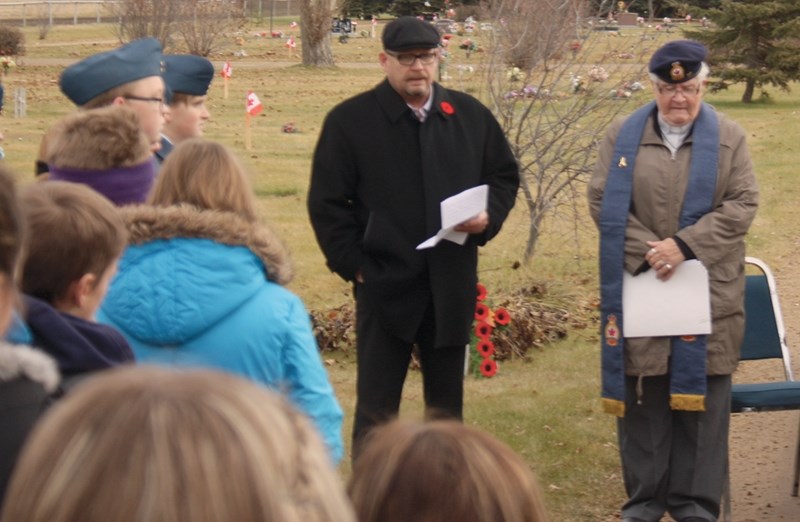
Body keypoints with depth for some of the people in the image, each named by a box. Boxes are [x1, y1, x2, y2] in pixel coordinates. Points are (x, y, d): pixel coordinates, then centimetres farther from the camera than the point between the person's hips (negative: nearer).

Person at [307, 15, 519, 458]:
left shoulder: (470, 115, 7)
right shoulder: (350, 120, -3)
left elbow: (505, 176, 16)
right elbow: (327, 202, -3)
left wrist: (489, 218, -4)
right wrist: (352, 264, -9)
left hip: (453, 283, 4)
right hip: (384, 284, -4)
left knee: (447, 405, 13)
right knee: (376, 410, 0)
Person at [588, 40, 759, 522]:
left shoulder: (729, 138, 4)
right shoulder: (623, 136, 5)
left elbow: (742, 205, -4)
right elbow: (603, 201, 0)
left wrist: (683, 246, -15)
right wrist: (646, 251, -12)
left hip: (708, 293, 0)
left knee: (701, 397, 3)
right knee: (642, 398, 4)